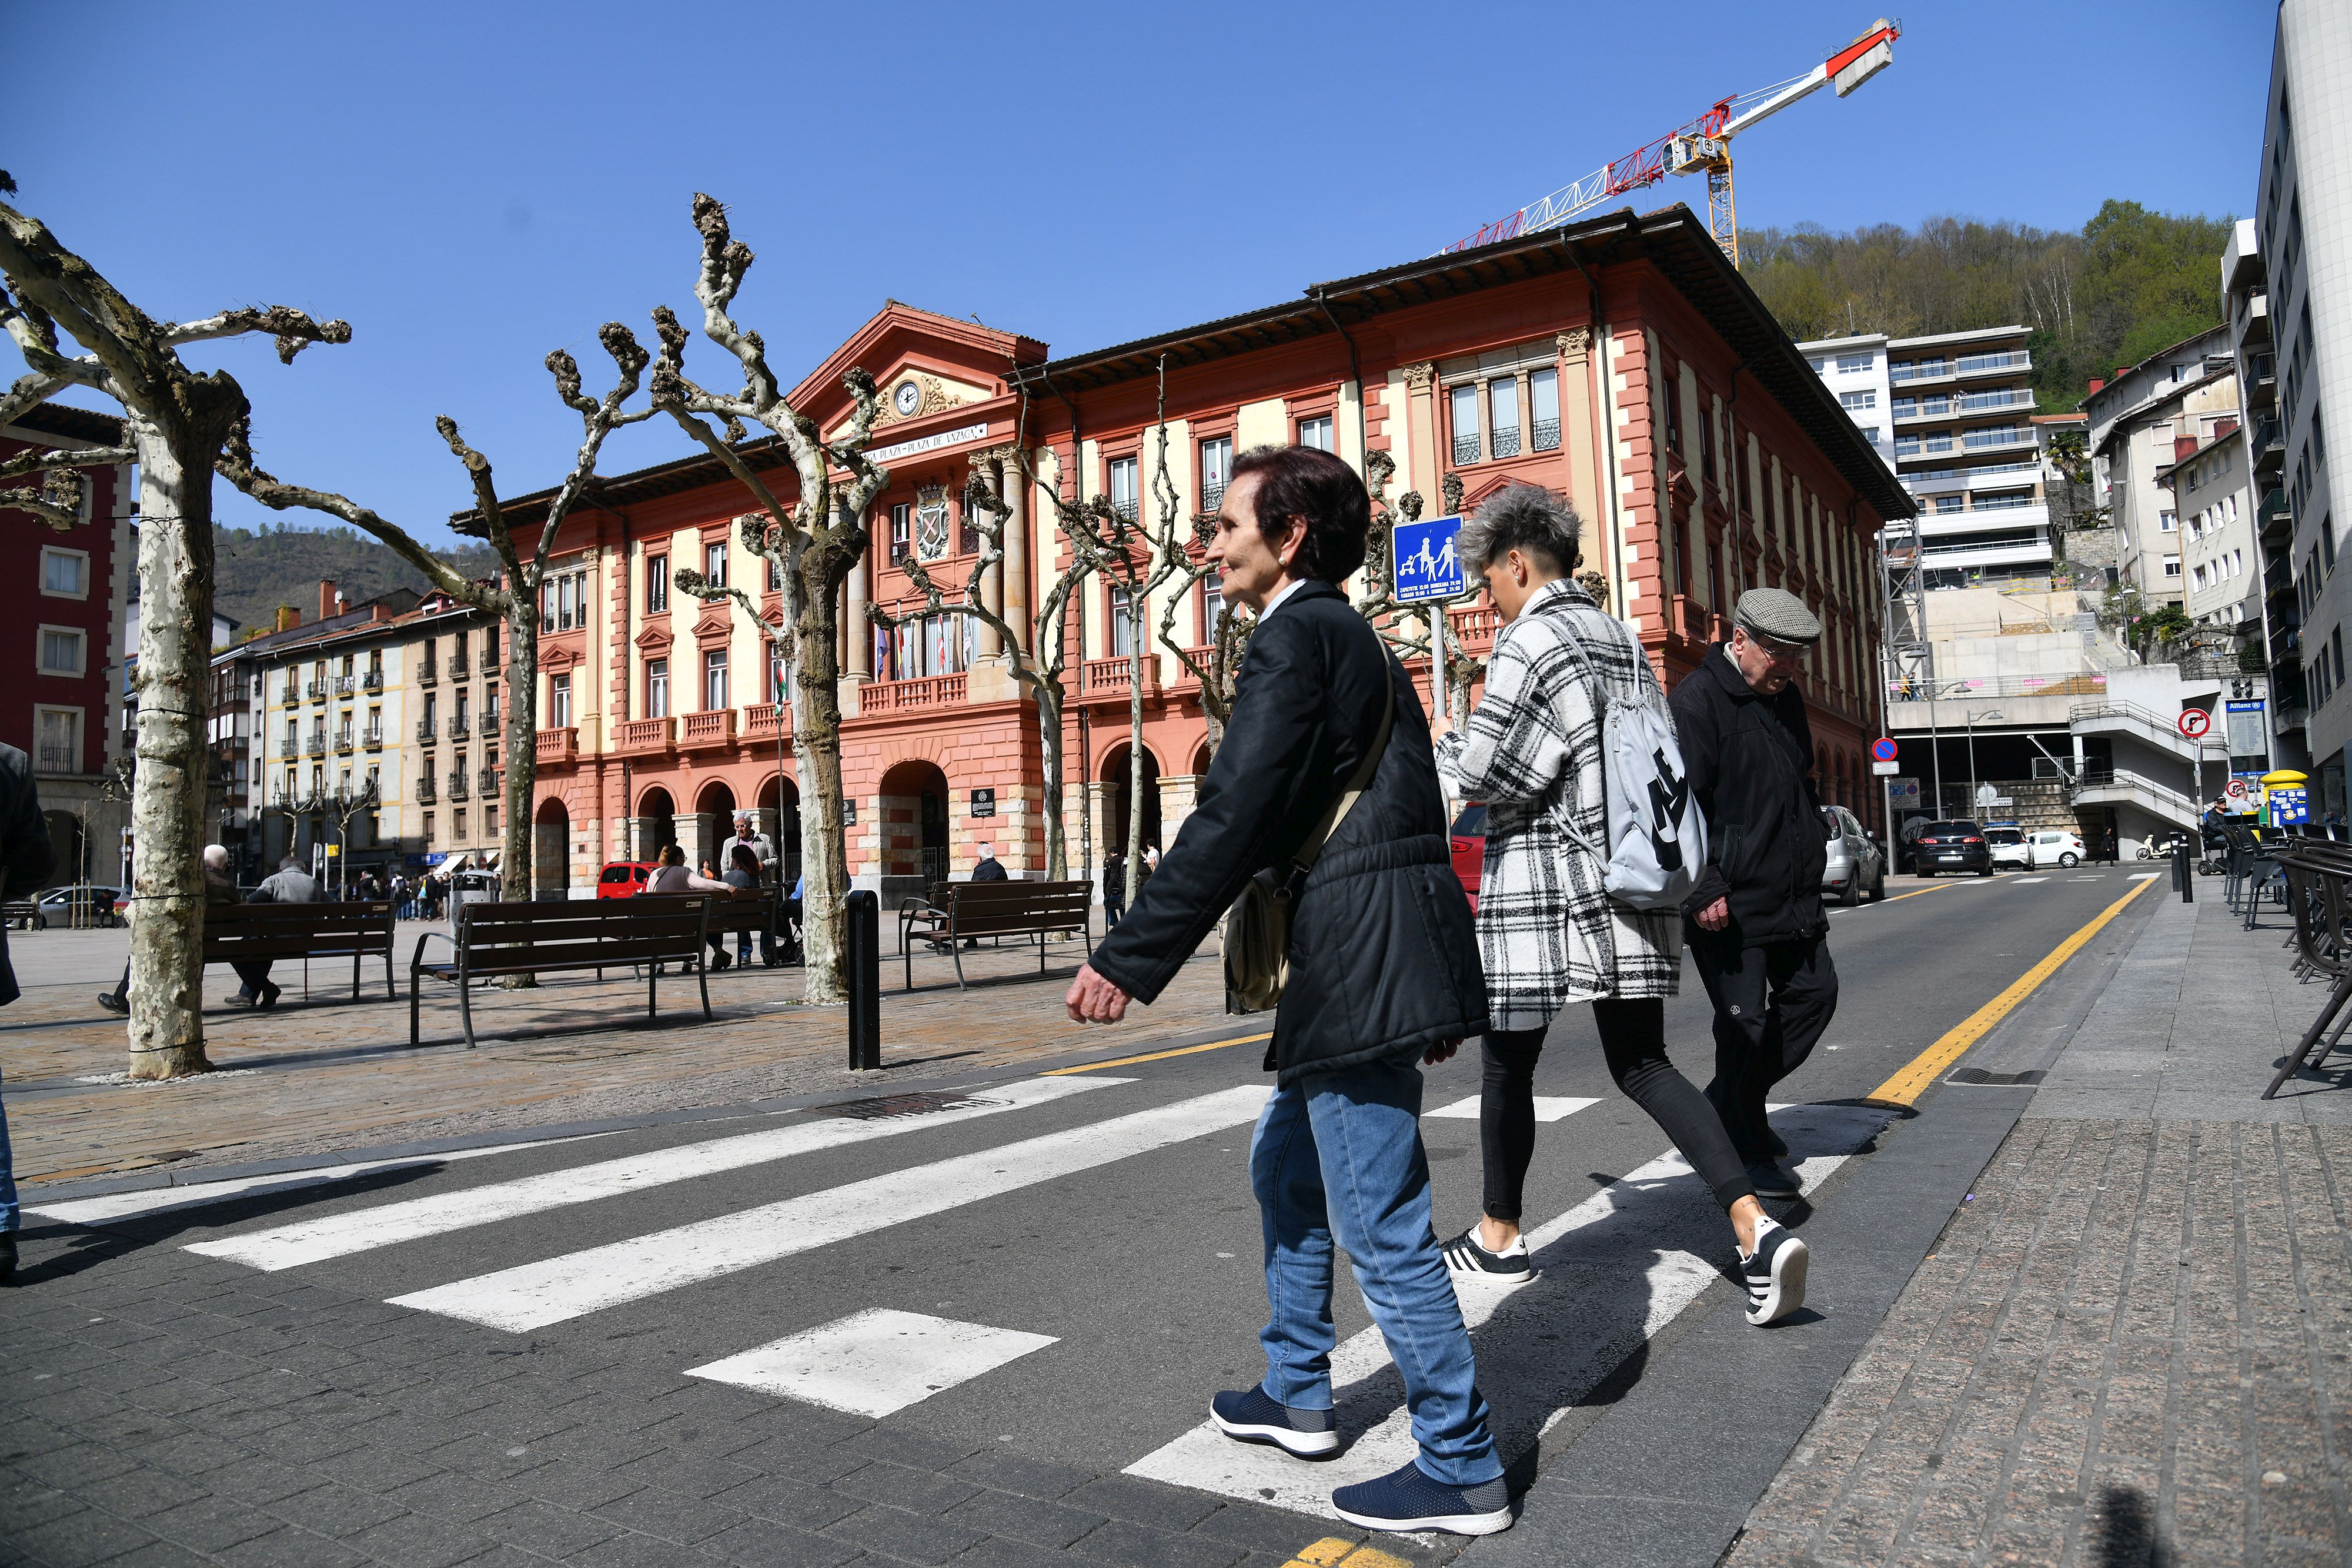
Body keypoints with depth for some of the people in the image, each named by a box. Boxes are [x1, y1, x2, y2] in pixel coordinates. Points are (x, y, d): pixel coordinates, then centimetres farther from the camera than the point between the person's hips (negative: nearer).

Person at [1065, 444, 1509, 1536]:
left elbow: (1234, 814, -19)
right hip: (1384, 947, 11)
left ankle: (1460, 1470, 12)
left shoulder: (1295, 635, -10)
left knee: (1379, 1220, -1)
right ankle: (1296, 1396, 36)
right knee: (1285, 1168, 22)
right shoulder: (1359, 641, 20)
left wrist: (1131, 957, -17)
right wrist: (1435, 987, 23)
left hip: (1357, 953, -11)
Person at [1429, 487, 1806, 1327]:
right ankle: (1756, 1227, -1)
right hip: (1629, 882, 7)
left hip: (1540, 886, -7)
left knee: (1508, 1066, 9)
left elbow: (1483, 768, -14)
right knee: (1642, 1065, 12)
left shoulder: (1529, 639, -12)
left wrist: (1441, 748, 6)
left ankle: (1499, 1239, 25)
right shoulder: (1622, 639, 12)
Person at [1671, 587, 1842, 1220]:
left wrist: (1812, 856, 20)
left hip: (1791, 894, 9)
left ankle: (1732, 1102, 26)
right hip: (1730, 901, -9)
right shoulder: (1698, 700, -14)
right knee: (1745, 1019, -3)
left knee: (1814, 992, 12)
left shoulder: (1785, 697, 14)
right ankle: (1746, 1150, 12)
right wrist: (1702, 890, -23)